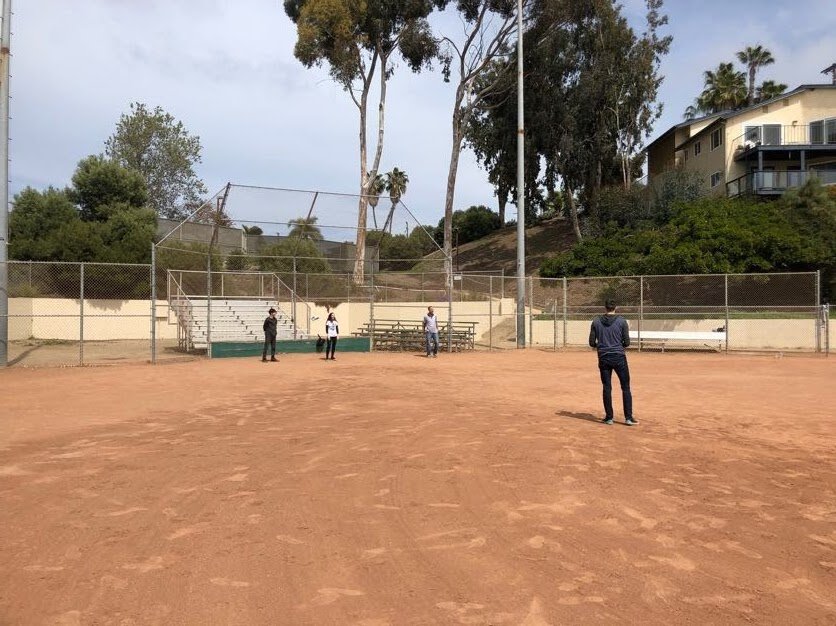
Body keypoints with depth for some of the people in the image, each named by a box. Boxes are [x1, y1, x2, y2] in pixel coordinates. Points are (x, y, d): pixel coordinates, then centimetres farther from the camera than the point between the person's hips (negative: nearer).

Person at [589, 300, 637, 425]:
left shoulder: (596, 322, 1)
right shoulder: (622, 321, -4)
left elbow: (592, 343, 2)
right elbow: (627, 343, -4)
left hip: (603, 358, 2)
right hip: (619, 357, -2)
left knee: (607, 388, 9)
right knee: (625, 387, 6)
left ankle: (609, 417, 13)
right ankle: (629, 417, 4)